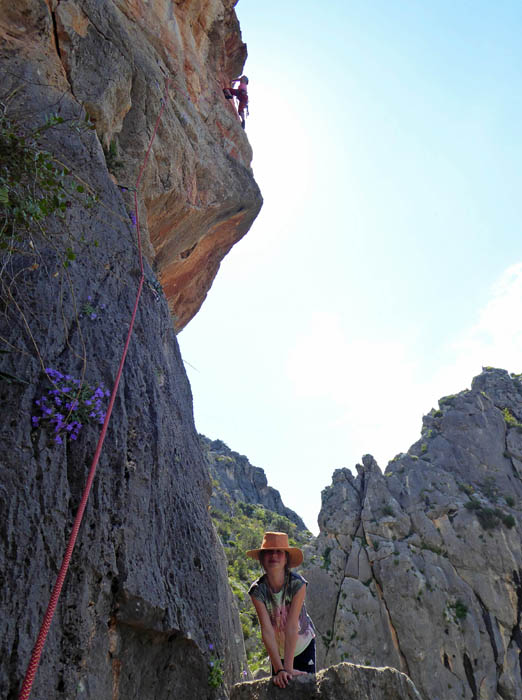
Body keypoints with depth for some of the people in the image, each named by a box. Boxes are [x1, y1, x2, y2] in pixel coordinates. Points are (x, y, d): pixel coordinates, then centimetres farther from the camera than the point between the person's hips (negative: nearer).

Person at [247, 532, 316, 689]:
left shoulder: (298, 584, -26)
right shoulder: (257, 590, -23)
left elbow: (291, 626, -29)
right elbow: (267, 630, -25)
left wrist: (288, 667, -28)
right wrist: (279, 669, -28)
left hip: (304, 645, -1)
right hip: (278, 650, 1)